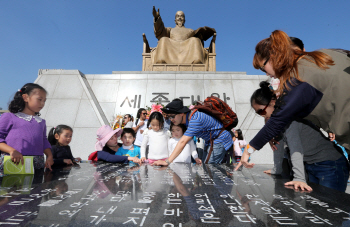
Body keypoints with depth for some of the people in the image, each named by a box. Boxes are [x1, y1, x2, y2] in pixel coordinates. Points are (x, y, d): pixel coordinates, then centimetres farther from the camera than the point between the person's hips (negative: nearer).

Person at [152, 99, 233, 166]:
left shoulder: (195, 119, -34)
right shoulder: (186, 118, -6)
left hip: (220, 140, -9)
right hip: (210, 141, 9)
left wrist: (167, 161, -40)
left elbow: (182, 142, -40)